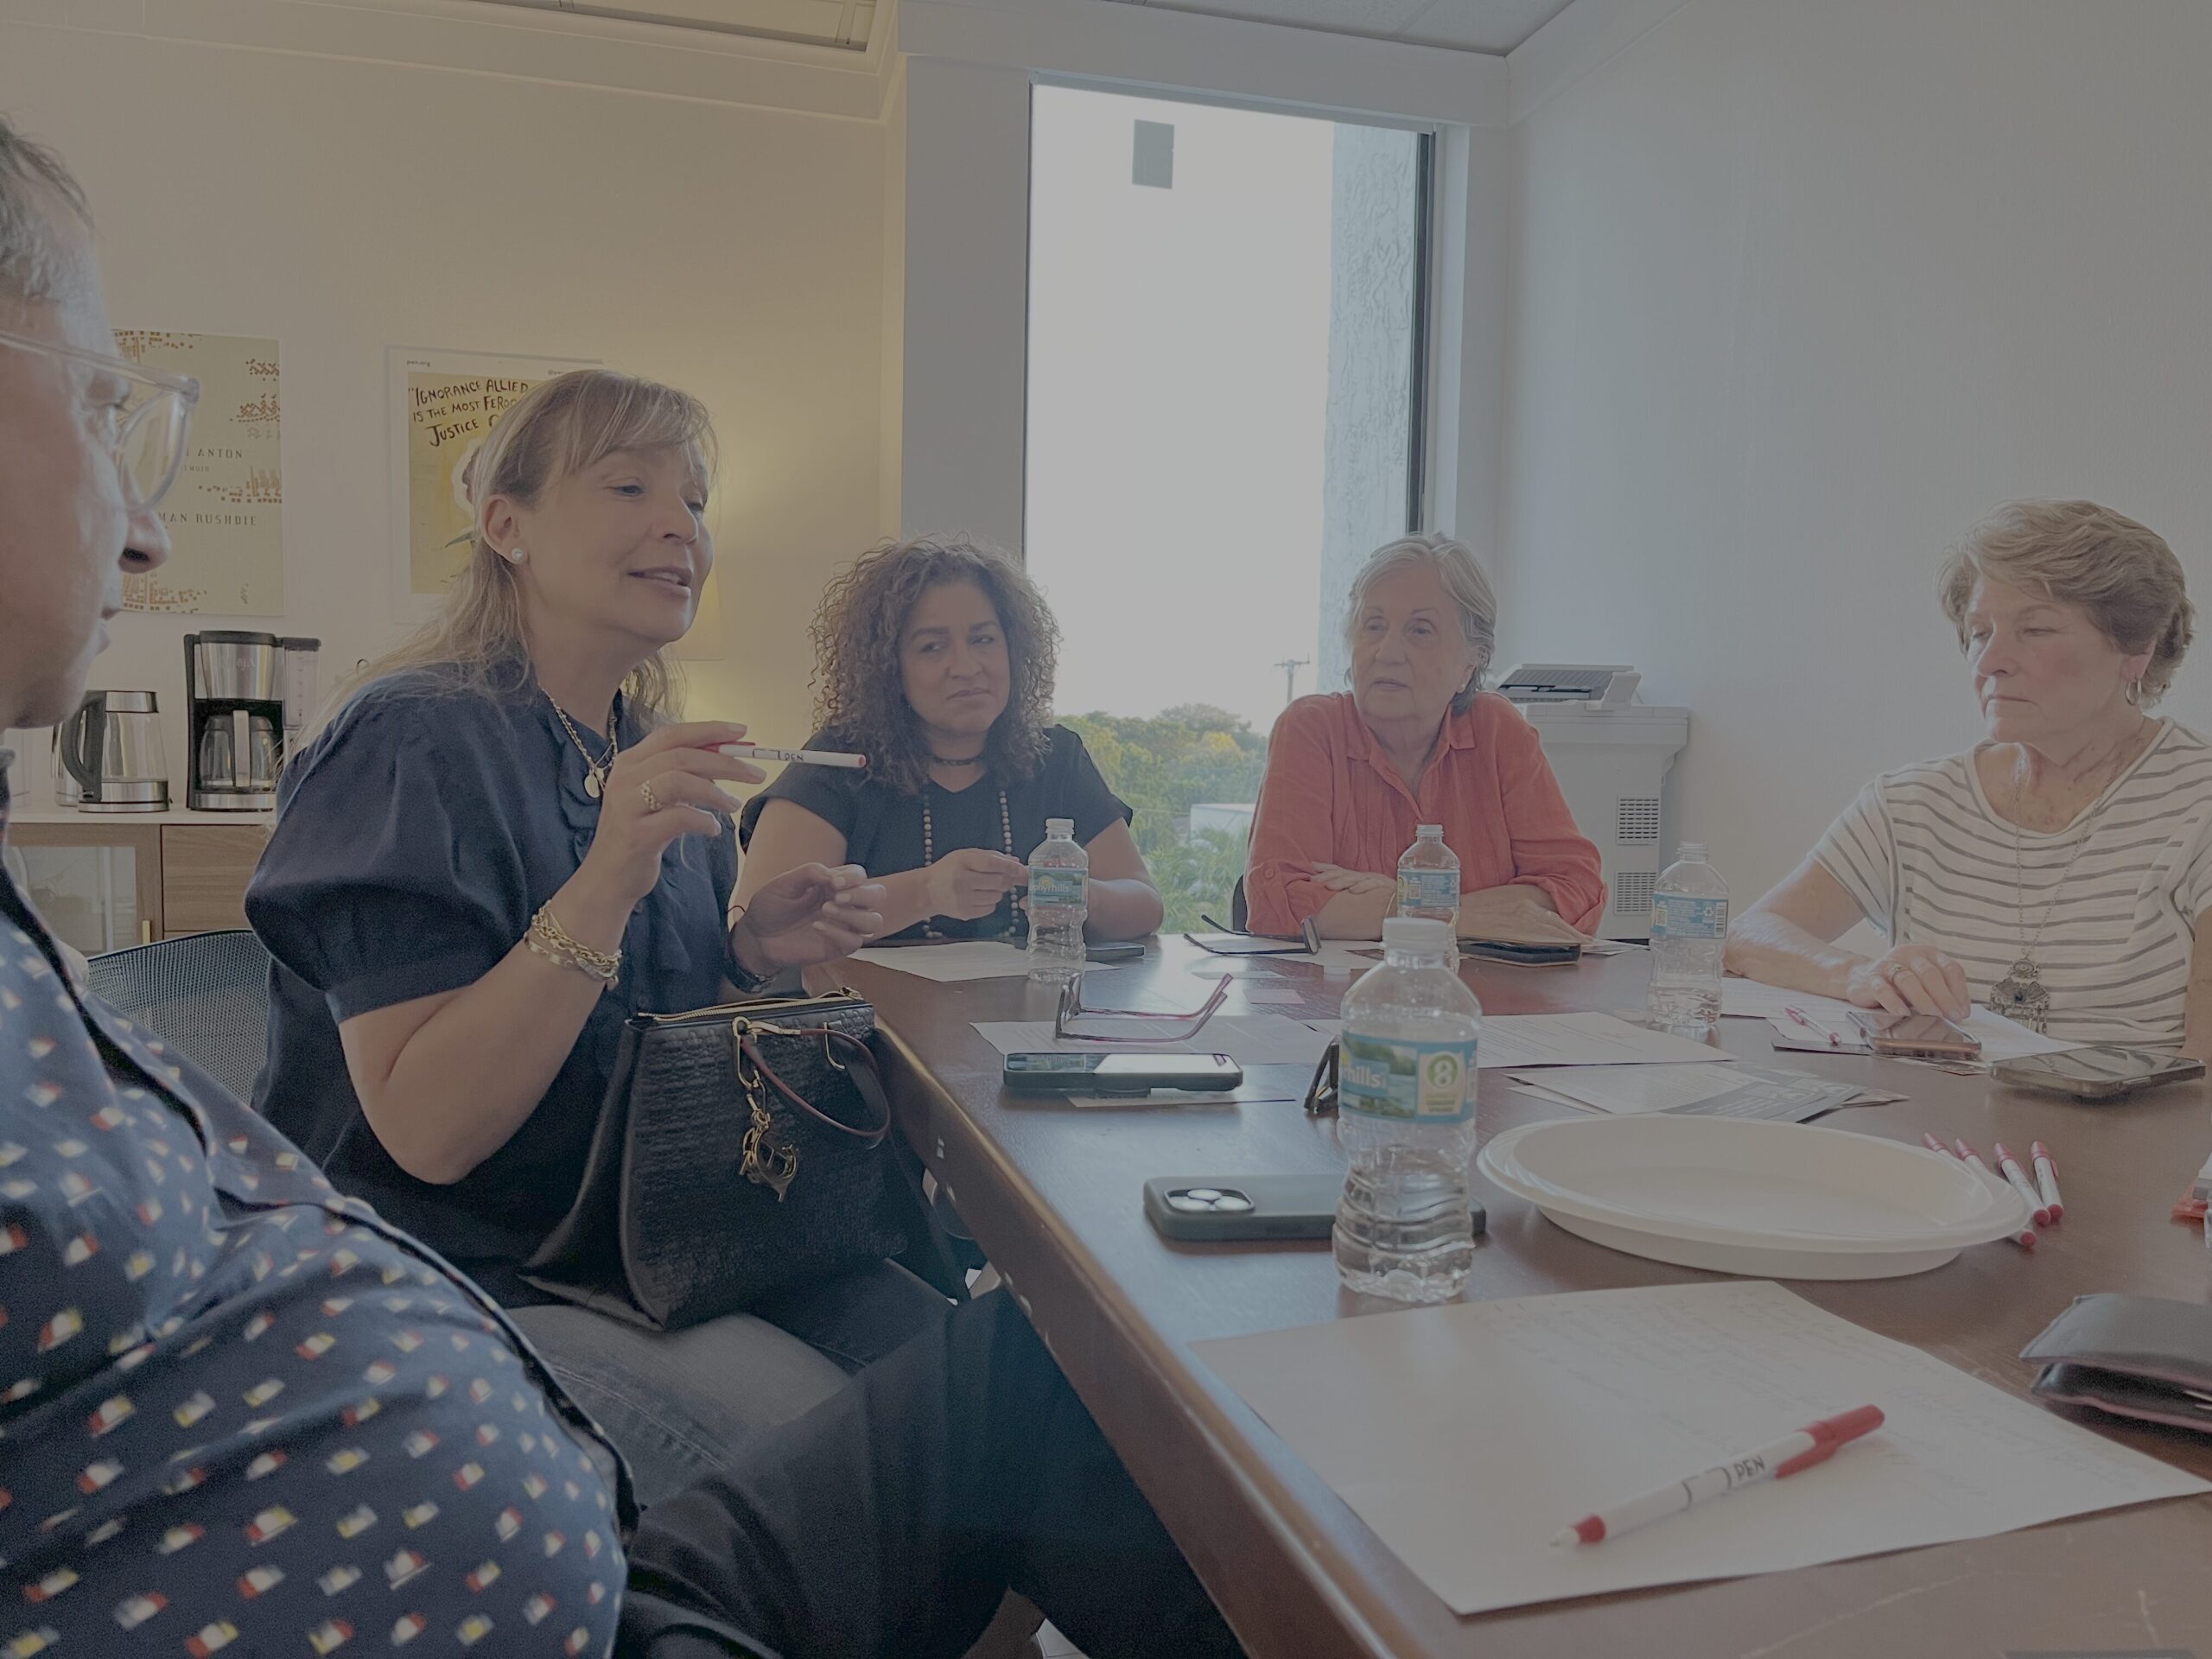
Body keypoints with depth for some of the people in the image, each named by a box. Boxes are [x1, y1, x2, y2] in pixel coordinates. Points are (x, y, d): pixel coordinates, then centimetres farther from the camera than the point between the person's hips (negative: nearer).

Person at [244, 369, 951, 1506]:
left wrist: (750, 958, -5)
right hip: (469, 1282, -7)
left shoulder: (656, 759, 6)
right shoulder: (414, 742, -16)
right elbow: (430, 1131, -23)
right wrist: (607, 882, -32)